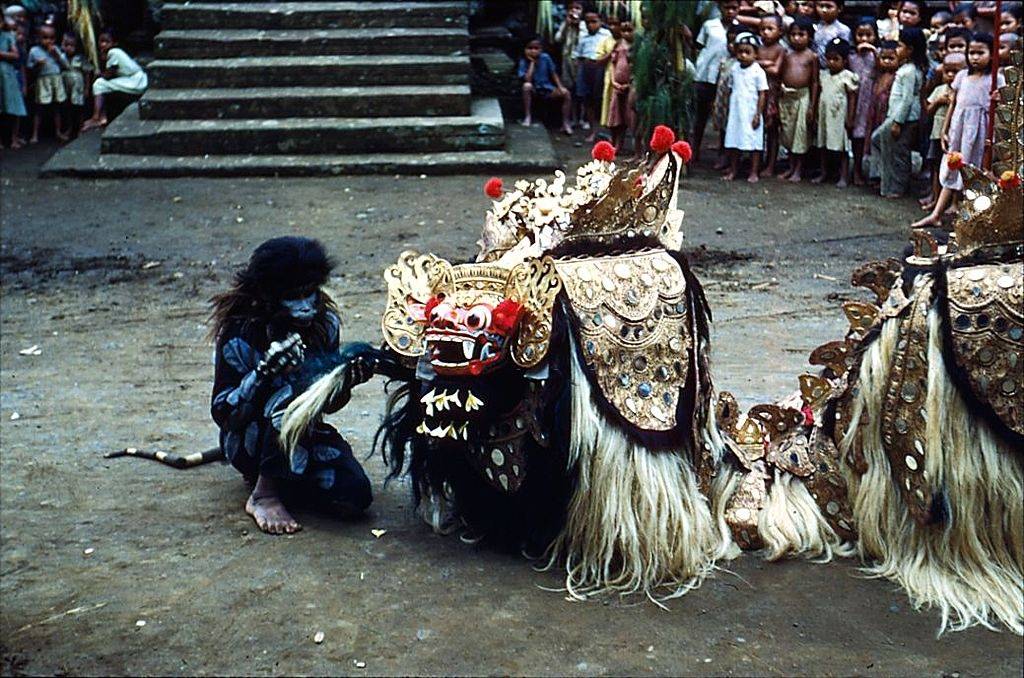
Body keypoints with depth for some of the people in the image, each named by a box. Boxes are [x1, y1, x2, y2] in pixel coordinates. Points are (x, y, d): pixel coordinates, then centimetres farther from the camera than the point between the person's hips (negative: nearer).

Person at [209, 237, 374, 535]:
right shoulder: (240, 335, -18)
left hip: (305, 433, 5)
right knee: (291, 393, -36)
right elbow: (222, 413, -20)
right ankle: (263, 495, -22)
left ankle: (274, 476, 4)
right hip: (249, 441, -4)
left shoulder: (324, 322, -6)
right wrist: (264, 373, -35)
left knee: (354, 495, -22)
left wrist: (347, 379, -18)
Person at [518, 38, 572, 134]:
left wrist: (560, 87, -9)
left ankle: (565, 123, -14)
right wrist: (532, 62, -20)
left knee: (566, 93, -22)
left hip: (547, 89, 2)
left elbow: (553, 73, 5)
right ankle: (528, 117, -25)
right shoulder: (524, 62, -11)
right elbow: (527, 79, -25)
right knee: (527, 85, -35)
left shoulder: (545, 57, -5)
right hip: (534, 91, -2)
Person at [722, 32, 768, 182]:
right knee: (733, 141, 7)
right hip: (735, 112, 4)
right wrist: (728, 110, 10)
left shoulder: (758, 72, -8)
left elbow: (762, 94, -7)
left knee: (753, 143, 0)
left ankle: (754, 172, 8)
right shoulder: (735, 69, 5)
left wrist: (758, 114, -10)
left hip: (751, 113, -4)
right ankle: (732, 170, 17)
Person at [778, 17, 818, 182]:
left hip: (802, 97, -4)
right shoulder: (787, 55, 7)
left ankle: (798, 170, 10)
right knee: (787, 133, 10)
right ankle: (791, 167, 22)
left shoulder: (812, 56, -3)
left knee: (801, 133, 2)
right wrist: (776, 101, 6)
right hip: (786, 97, 4)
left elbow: (814, 82, -3)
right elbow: (781, 78, 9)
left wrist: (812, 106, -7)